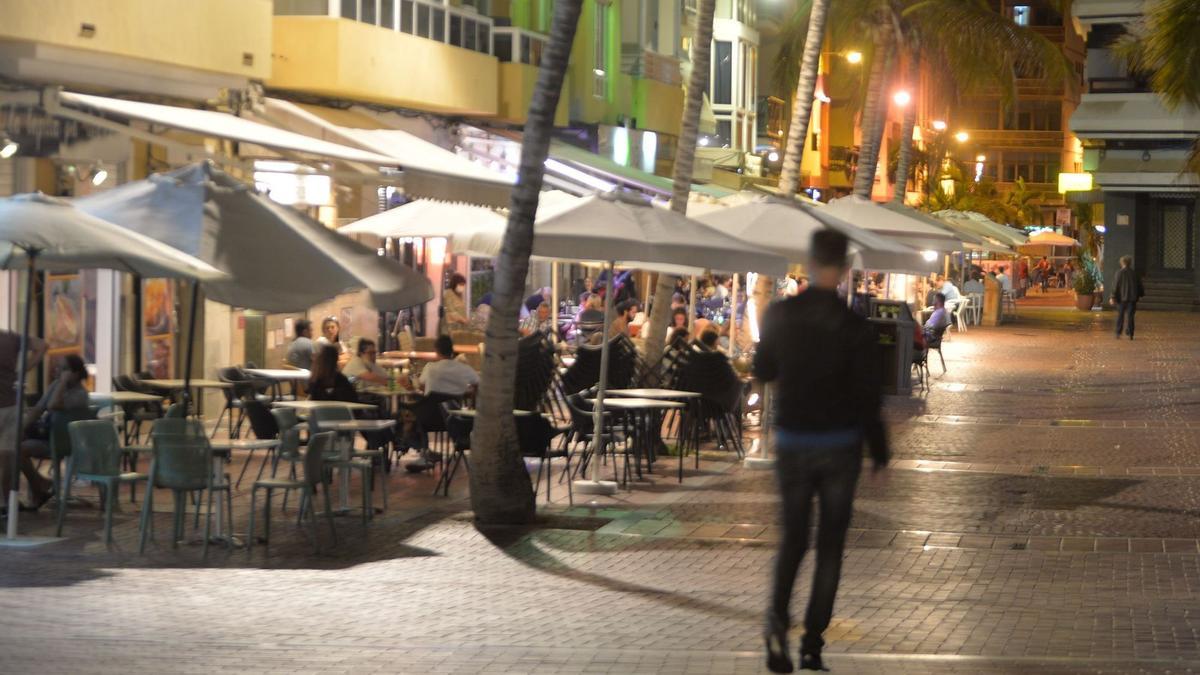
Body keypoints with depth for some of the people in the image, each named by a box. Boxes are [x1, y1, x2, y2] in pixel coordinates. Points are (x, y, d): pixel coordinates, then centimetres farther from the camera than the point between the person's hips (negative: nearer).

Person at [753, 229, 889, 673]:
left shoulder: (780, 316, -6)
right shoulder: (856, 330, -13)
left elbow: (763, 371, 8)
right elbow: (868, 398, -9)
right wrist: (879, 449, 2)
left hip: (791, 444, 2)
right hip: (840, 445, -2)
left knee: (793, 536, 14)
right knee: (831, 543, 8)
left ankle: (778, 616, -11)